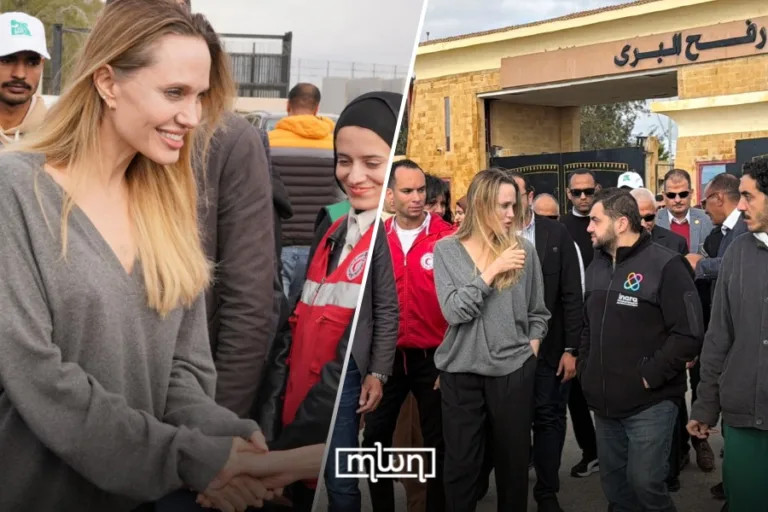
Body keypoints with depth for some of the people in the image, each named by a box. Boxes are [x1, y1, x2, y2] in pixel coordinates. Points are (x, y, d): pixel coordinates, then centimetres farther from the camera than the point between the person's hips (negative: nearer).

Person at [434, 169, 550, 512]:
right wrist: (493, 270, -16)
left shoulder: (523, 249, 0)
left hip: (514, 370, 1)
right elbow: (454, 311, -13)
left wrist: (530, 349, 0)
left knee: (514, 461, 13)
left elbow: (538, 312, 10)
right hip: (461, 371, -1)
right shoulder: (447, 249, -2)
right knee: (461, 464, 7)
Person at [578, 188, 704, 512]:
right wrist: (585, 370, 10)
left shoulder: (665, 265, -12)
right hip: (604, 401, 7)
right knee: (613, 483, 15)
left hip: (649, 402, -7)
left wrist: (649, 376, -17)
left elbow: (689, 334, -17)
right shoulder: (597, 266, 11)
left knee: (645, 483, -3)